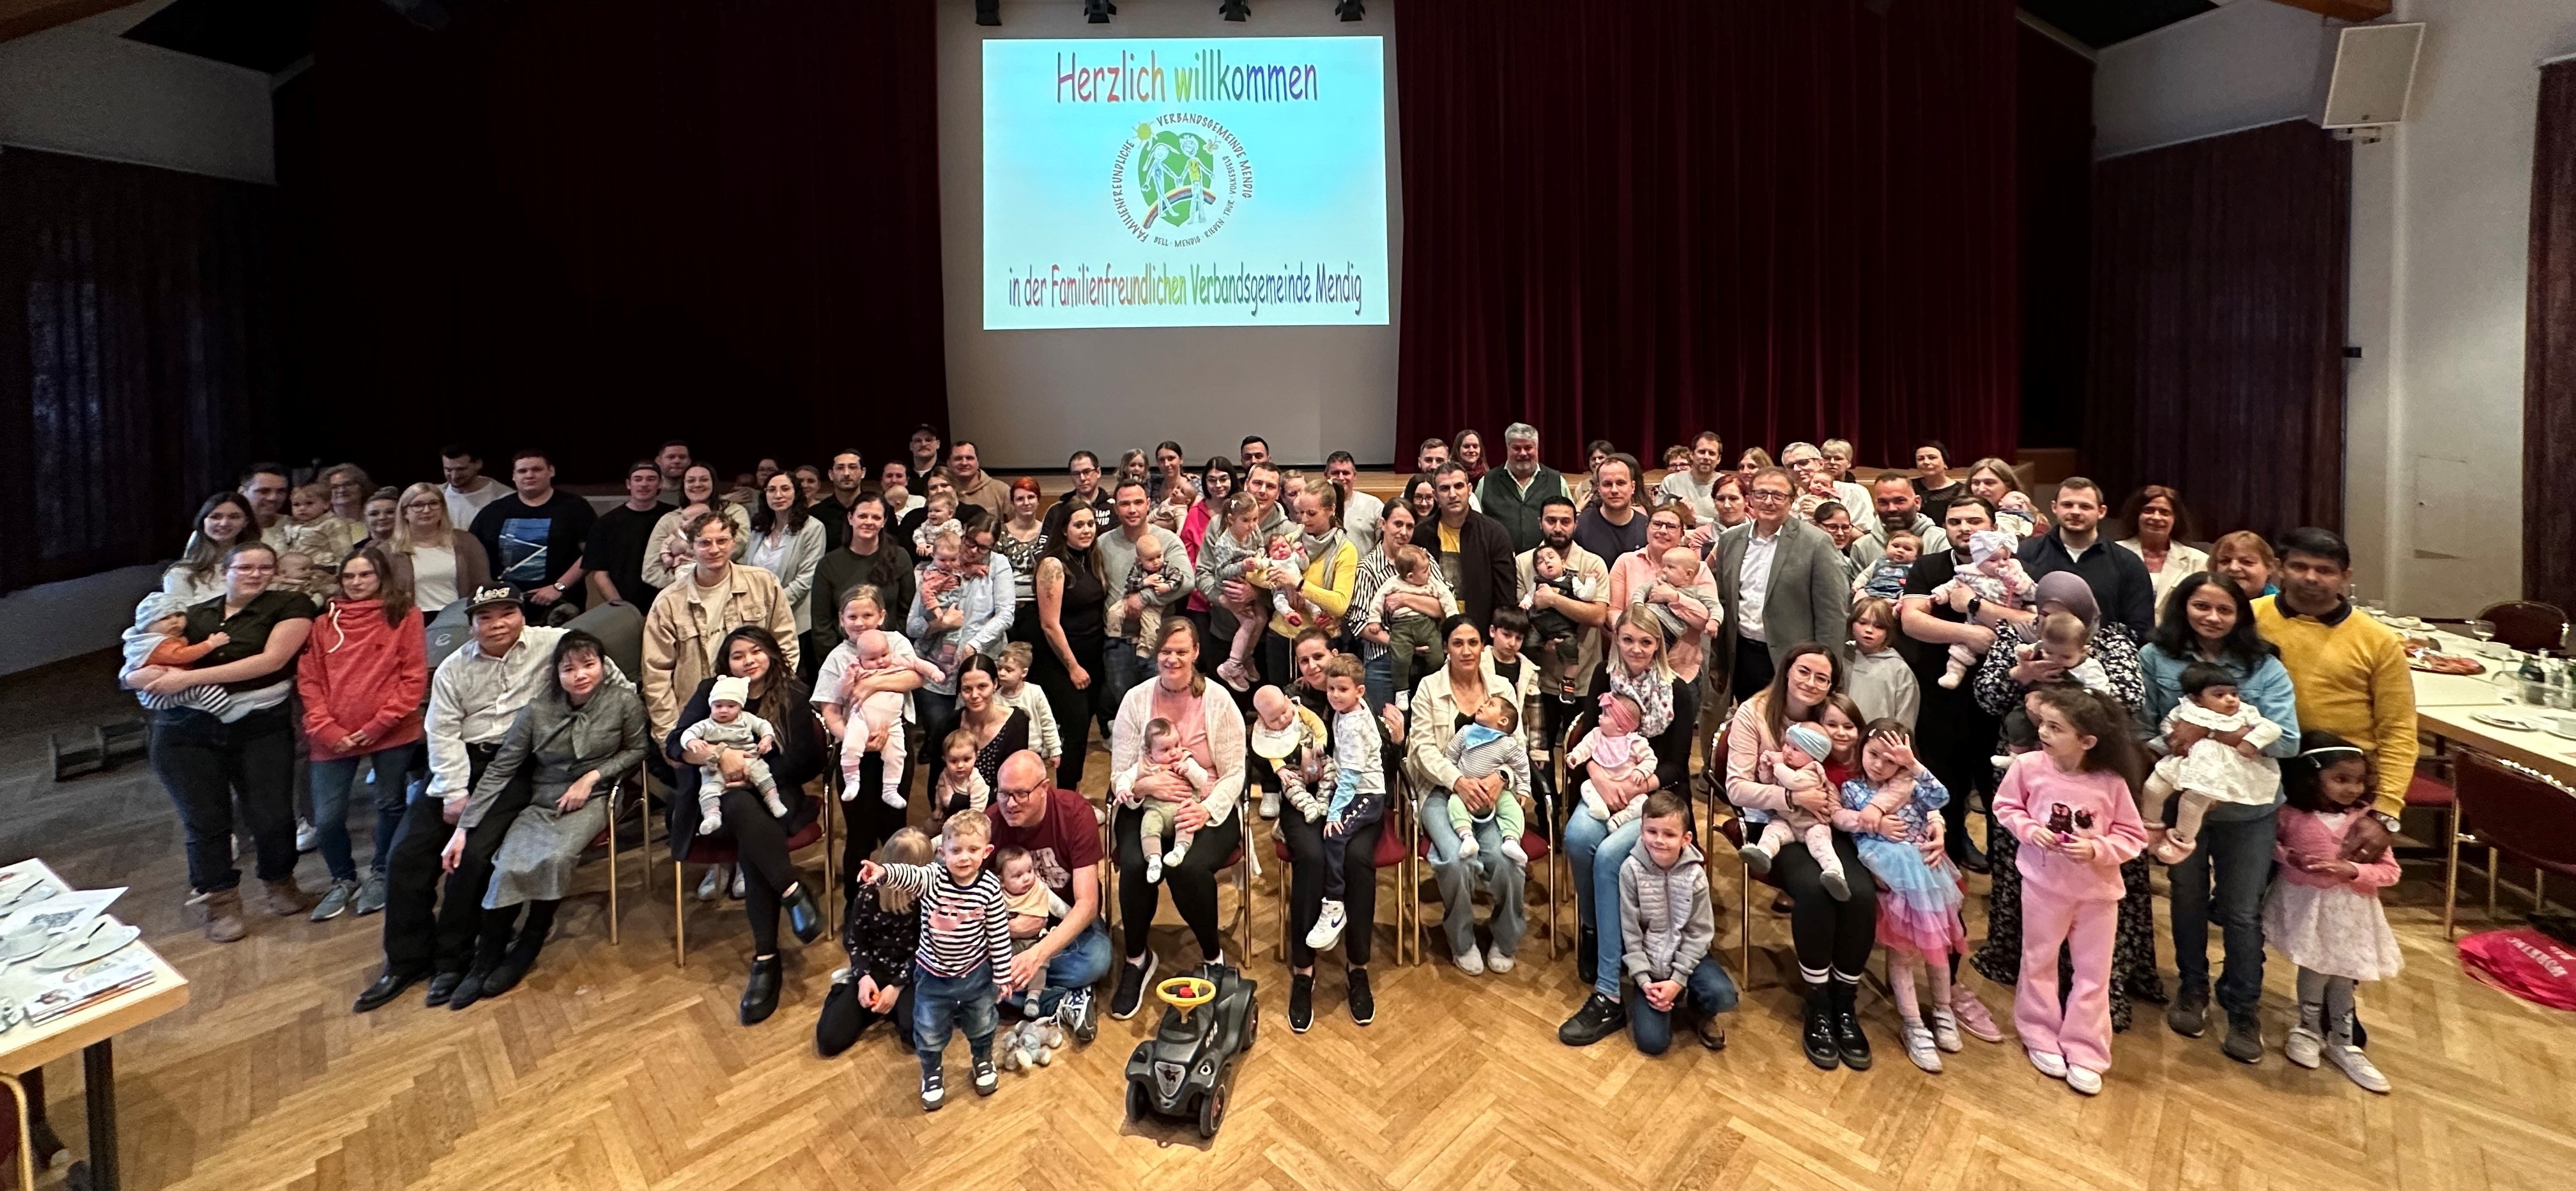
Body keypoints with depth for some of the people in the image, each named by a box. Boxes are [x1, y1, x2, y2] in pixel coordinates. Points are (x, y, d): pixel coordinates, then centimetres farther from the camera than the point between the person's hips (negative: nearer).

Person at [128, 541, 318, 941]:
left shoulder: (290, 606, 2)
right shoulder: (193, 616, 13)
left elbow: (272, 660, -13)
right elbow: (129, 674, 15)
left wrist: (189, 677, -16)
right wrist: (142, 675, -12)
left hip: (261, 727, -3)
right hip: (186, 731, 3)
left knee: (271, 815, -4)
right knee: (204, 820, 5)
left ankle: (279, 883, 22)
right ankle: (221, 902, 21)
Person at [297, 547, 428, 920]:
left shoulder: (404, 616, 0)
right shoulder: (325, 622, 8)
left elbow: (415, 677, -5)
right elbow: (308, 680, 5)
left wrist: (379, 724, -11)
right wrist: (326, 729, -7)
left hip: (391, 734, -2)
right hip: (333, 738, 2)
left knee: (390, 806, 10)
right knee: (327, 819, 1)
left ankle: (380, 875, 31)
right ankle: (343, 880, 26)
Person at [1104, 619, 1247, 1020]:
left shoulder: (1219, 702, -3)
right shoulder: (1136, 699, 1)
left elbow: (1235, 773, -3)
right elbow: (1120, 775, 0)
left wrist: (1207, 809, -21)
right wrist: (1148, 784, -22)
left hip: (1207, 810, -1)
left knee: (1190, 868, -31)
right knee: (1135, 865, -29)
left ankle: (1213, 954, -1)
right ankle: (1137, 958, 0)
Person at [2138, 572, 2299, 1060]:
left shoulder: (2265, 668, -9)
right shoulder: (2155, 659, -8)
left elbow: (2286, 741, -17)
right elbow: (2140, 728, -4)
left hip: (2248, 809, -1)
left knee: (2242, 913, 10)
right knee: (2188, 901, 19)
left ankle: (2243, 1011, 29)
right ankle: (2192, 990, 40)